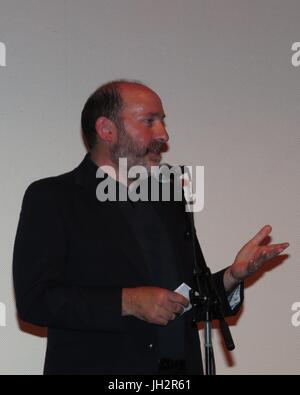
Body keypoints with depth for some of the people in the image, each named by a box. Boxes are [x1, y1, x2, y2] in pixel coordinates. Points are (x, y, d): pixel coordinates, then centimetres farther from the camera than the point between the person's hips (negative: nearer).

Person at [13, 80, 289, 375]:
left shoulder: (171, 202, 12)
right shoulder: (51, 198, -6)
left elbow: (187, 302, 14)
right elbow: (34, 300, -15)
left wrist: (233, 276, -4)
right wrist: (127, 302, -20)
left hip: (181, 369, 5)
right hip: (100, 367, -5)